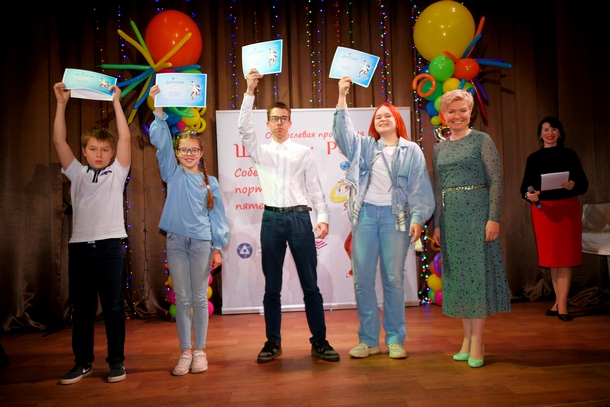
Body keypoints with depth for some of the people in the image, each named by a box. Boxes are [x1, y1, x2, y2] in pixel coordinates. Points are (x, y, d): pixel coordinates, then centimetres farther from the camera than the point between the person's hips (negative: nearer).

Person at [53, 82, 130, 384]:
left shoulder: (117, 172, 7)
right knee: (81, 308, 9)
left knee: (113, 307, 3)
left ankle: (116, 361, 15)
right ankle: (83, 362, 22)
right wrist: (62, 103, 1)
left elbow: (125, 138, -2)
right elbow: (59, 141, 6)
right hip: (79, 245, 3)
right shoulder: (77, 173, 14)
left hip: (110, 245, -3)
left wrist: (116, 101, -2)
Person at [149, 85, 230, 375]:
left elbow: (217, 215, 6)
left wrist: (218, 248, 2)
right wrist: (158, 109, -14)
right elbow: (161, 142, -4)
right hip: (176, 241, 0)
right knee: (182, 299, 6)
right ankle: (185, 352, 16)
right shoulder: (172, 174, 6)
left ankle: (200, 351, 18)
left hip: (202, 242, 0)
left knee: (200, 298, 6)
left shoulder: (210, 182, 7)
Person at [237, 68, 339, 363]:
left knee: (310, 284, 3)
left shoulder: (304, 152, 10)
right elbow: (244, 128, -4)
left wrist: (323, 217, -5)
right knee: (272, 286, 7)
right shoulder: (260, 151, 12)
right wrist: (249, 92, -11)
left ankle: (319, 341, 13)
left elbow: (315, 187, 6)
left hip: (300, 218, -1)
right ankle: (273, 342, 19)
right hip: (272, 219, 1)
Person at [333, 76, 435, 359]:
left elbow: (419, 188, 3)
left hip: (395, 217, -2)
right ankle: (368, 340, 12)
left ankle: (395, 340, 14)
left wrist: (417, 219, -7)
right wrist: (342, 96, -5)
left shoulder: (412, 151, 9)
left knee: (394, 279, 2)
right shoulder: (364, 146, 14)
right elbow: (342, 130, 2)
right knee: (362, 279, 1)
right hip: (365, 214, 2)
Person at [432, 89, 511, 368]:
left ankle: (477, 340, 6)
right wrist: (436, 224, 10)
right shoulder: (439, 148, 14)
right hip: (449, 216, 5)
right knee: (457, 274, 7)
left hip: (476, 212, -5)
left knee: (477, 271, -2)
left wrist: (494, 218, -15)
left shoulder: (482, 140, 0)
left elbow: (496, 180, -6)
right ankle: (467, 337, 18)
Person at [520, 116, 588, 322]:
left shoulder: (569, 154, 4)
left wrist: (573, 185, -23)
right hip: (543, 209, 1)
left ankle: (561, 304, 0)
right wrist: (529, 195, -21)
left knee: (565, 256, -2)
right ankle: (558, 301, 19)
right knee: (551, 256, 7)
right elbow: (524, 187, 1)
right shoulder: (533, 158, 7)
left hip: (568, 208, -1)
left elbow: (584, 184, -1)